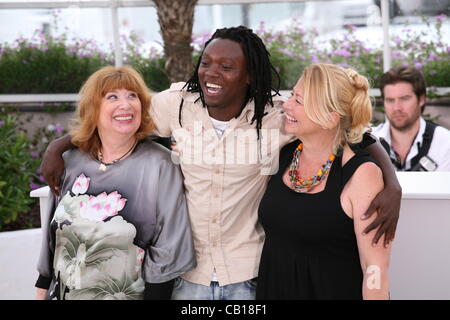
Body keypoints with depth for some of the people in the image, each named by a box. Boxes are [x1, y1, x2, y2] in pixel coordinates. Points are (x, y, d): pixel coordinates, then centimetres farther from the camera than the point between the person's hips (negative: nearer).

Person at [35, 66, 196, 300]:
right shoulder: (70, 163, -1)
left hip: (130, 293, -4)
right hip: (65, 291, 4)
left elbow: (169, 249, -13)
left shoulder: (159, 164, -14)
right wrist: (42, 289, 10)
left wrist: (156, 293, -15)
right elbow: (52, 232, 9)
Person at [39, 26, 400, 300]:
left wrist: (392, 186, -22)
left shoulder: (278, 115, -12)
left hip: (250, 276, -1)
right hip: (189, 272, 1)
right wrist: (59, 145, -6)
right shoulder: (178, 104, -7)